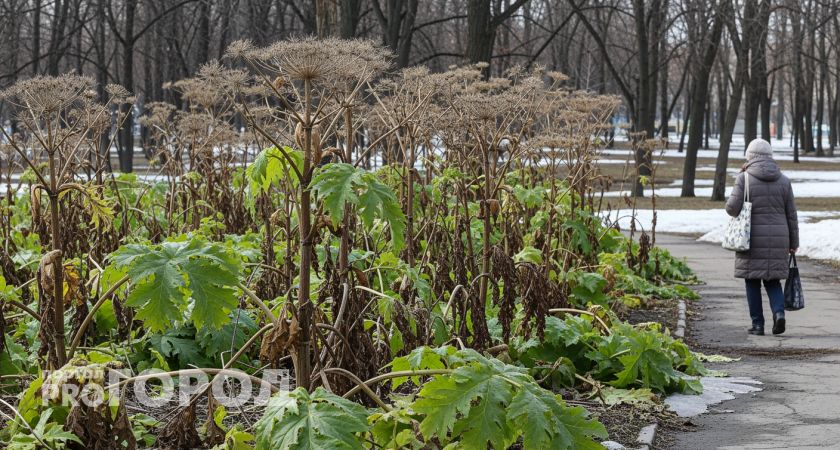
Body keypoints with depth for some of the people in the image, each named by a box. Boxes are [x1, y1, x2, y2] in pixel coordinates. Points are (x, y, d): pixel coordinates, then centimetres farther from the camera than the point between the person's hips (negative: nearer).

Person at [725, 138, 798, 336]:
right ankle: (779, 312, -10)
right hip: (778, 238, 3)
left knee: (753, 282, 9)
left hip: (752, 240, -3)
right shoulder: (783, 180, 3)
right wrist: (793, 242, 12)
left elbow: (732, 208, -11)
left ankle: (757, 324, 8)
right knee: (772, 280, 13)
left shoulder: (745, 178, -8)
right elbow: (791, 214, 5)